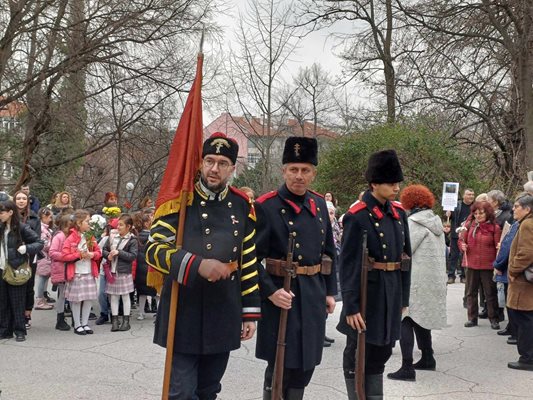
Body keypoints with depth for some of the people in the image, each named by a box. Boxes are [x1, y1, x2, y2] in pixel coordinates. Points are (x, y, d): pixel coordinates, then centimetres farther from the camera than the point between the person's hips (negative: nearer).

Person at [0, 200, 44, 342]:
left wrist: (25, 248, -19)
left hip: (16, 270, -6)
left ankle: (20, 331, 10)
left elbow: (40, 243, -8)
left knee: (17, 302, 2)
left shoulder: (22, 228, -8)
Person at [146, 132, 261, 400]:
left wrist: (250, 313, 8)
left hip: (224, 315, 4)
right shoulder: (178, 201, -6)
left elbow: (249, 264, 9)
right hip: (184, 314, -4)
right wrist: (197, 265, -27)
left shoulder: (242, 206, 6)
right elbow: (154, 250, -13)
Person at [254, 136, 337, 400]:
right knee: (280, 367, 1)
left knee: (306, 365, 15)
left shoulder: (319, 204, 8)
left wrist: (330, 291, 13)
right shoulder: (267, 206, -11)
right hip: (282, 296, -6)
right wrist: (270, 292, -22)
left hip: (314, 295, 6)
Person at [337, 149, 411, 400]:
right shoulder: (357, 217, -15)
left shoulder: (399, 213, 7)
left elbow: (405, 256, 13)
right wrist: (351, 306, -19)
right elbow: (348, 265, -17)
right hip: (367, 294, -7)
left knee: (381, 354, 15)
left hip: (391, 294, 7)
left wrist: (404, 297, 13)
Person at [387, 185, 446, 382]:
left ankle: (407, 368, -11)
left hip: (415, 280, -9)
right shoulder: (436, 222, 13)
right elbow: (442, 251, 18)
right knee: (421, 318, 21)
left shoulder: (414, 222, -14)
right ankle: (427, 359, 31)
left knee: (405, 319, -7)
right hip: (435, 279, 9)